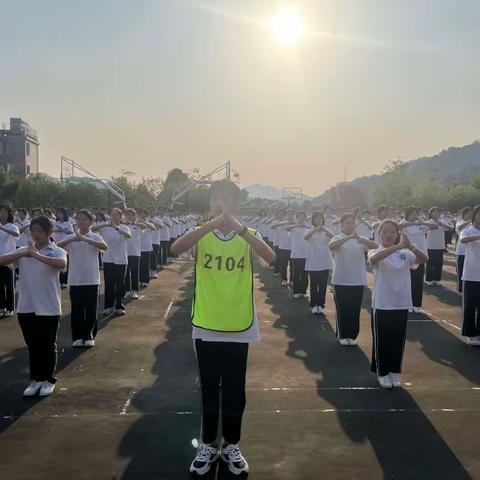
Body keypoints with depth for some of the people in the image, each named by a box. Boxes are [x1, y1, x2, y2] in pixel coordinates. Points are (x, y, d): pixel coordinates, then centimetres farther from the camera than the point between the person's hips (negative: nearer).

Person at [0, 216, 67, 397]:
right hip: (26, 307, 4)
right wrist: (23, 254, -21)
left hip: (49, 308, -4)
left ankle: (49, 380, 22)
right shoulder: (23, 251, 6)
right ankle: (36, 379, 26)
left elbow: (62, 264, -29)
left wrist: (36, 255, -34)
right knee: (33, 345, 13)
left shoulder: (57, 251, -6)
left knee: (48, 345, 8)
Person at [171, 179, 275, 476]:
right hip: (206, 327, 0)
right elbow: (176, 249, -23)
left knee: (235, 391, 11)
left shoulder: (248, 235, -1)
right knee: (209, 390, 13)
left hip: (239, 328, 0)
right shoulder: (201, 234, -1)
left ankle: (232, 446, 29)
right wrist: (212, 224, -34)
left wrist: (239, 228, -33)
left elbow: (271, 257, -22)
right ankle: (209, 445, 29)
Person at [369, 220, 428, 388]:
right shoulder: (375, 252, -6)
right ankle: (382, 373, 20)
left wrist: (410, 246, -31)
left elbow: (423, 259, -13)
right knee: (381, 340, 5)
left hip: (401, 304, 3)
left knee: (398, 340, 11)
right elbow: (374, 258, -31)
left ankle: (393, 371, 27)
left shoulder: (405, 254, 3)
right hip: (382, 304, -3)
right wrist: (398, 246, -40)